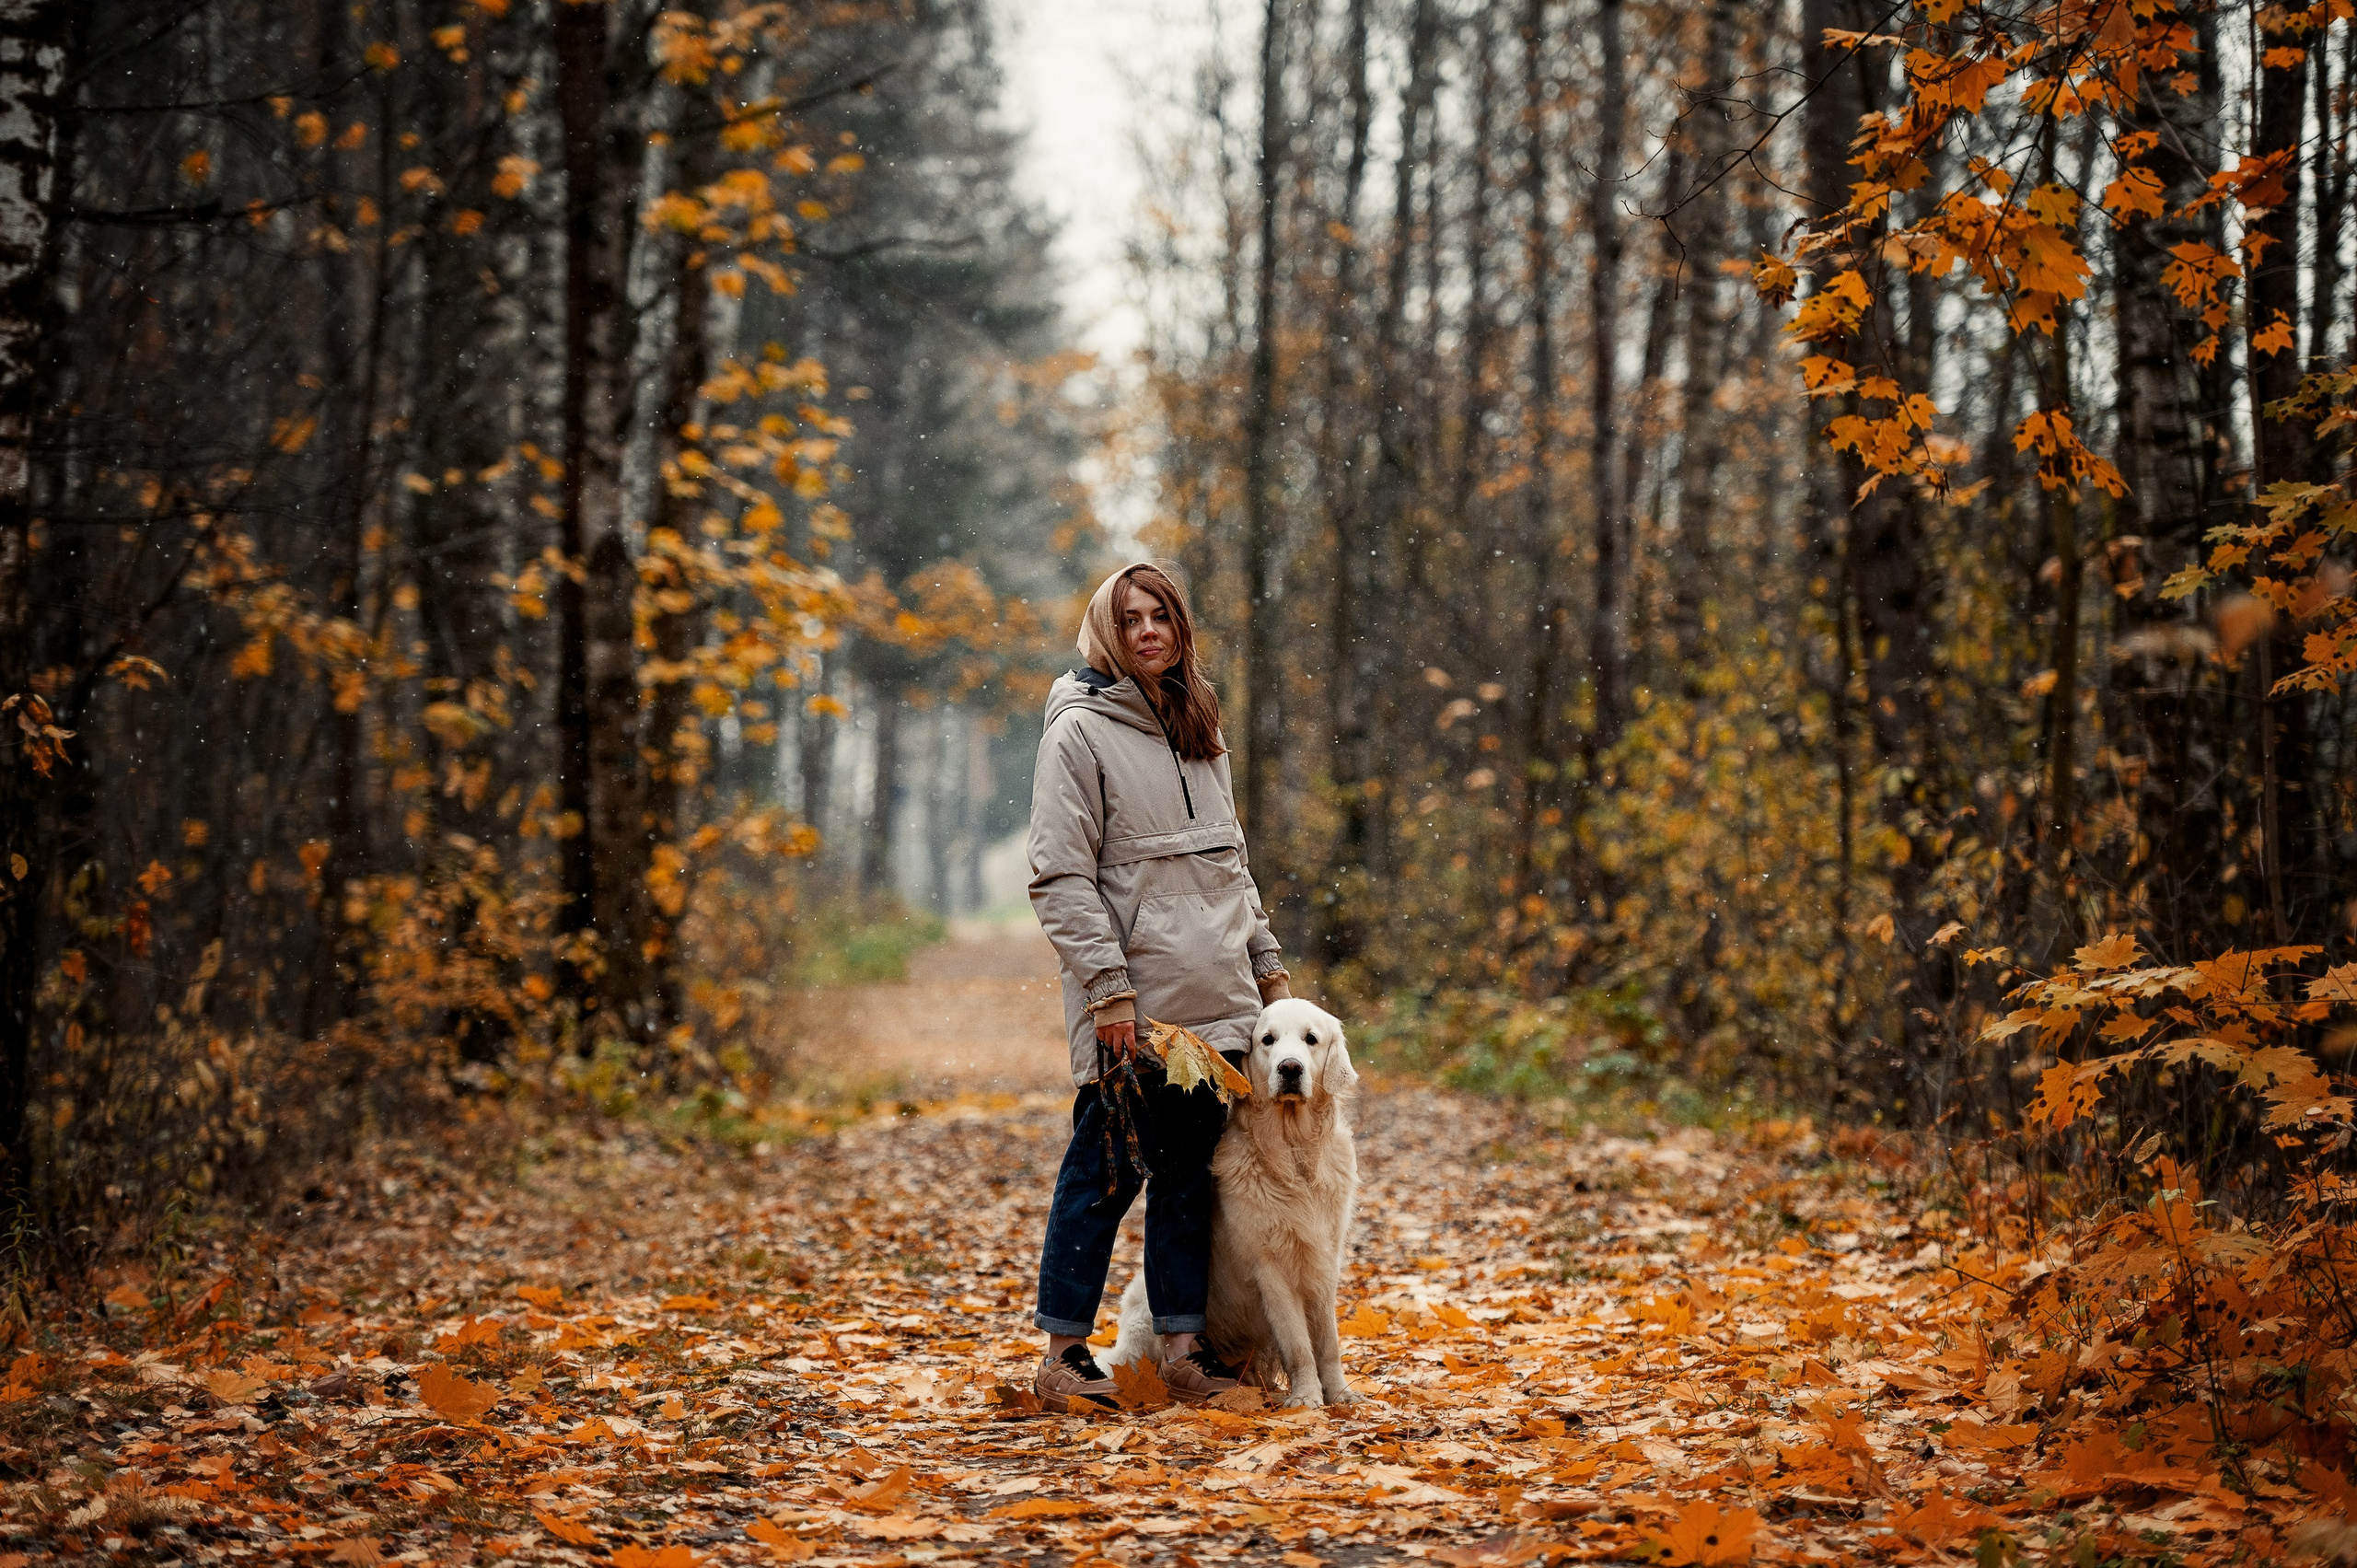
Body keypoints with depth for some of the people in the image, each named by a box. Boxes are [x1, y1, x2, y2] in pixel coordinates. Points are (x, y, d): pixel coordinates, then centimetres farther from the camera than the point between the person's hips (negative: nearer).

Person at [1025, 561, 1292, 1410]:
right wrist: (1107, 986, -16)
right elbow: (1059, 878, -10)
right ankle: (1064, 1353, 3)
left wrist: (1265, 959, 16)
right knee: (1105, 1173, -4)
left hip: (1215, 1003, 6)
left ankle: (1184, 1343, 12)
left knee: (1190, 1173, 7)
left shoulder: (1200, 736, 17)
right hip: (1131, 1009, -6)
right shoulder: (1080, 733, -5)